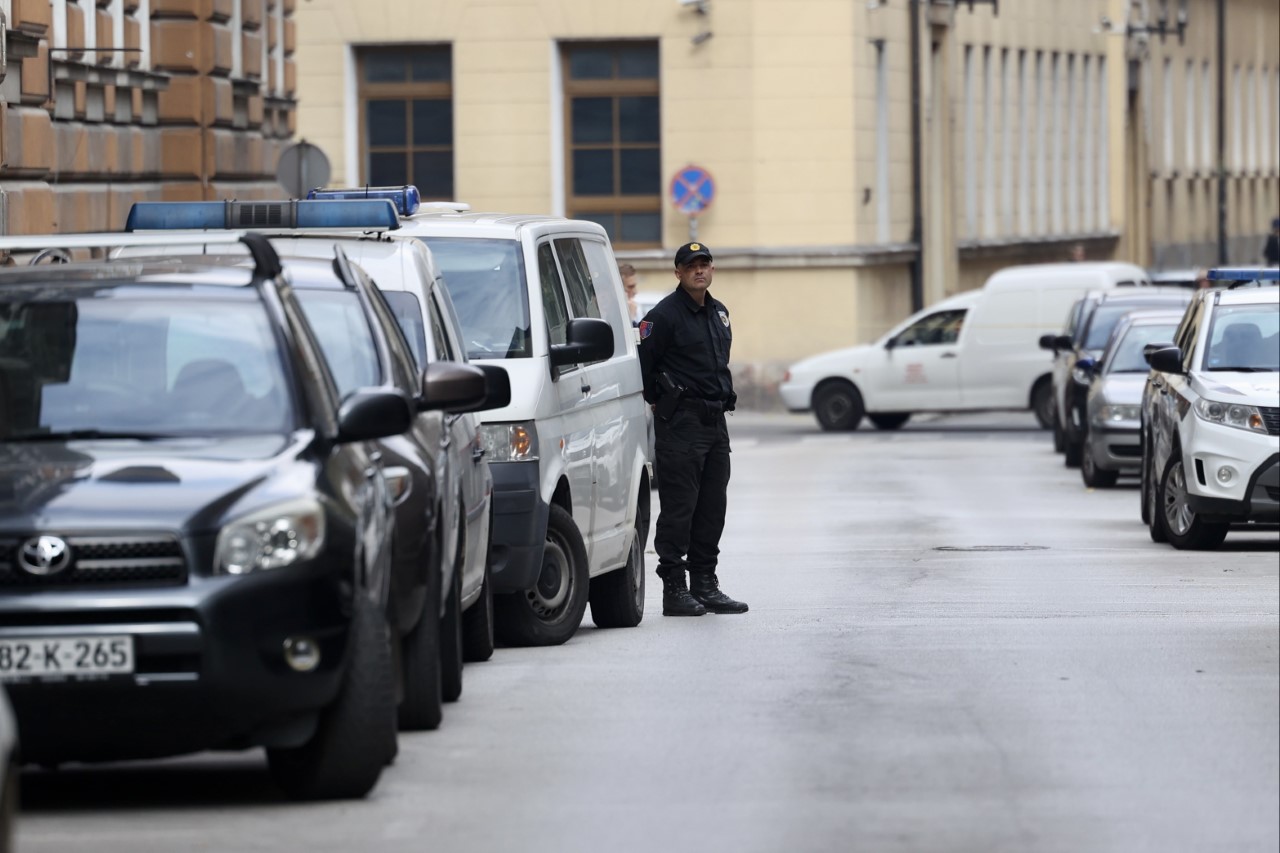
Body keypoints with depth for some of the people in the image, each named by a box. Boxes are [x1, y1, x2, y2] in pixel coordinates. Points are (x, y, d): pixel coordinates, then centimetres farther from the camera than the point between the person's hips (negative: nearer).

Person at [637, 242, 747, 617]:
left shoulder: (718, 312, 15)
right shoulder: (664, 315, -11)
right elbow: (642, 363, -13)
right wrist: (658, 402, -5)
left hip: (715, 421, 8)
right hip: (680, 422, -8)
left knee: (712, 508, 10)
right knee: (678, 506, -7)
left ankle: (705, 583, 16)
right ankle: (674, 589, -5)